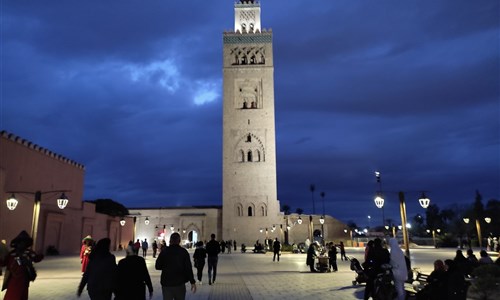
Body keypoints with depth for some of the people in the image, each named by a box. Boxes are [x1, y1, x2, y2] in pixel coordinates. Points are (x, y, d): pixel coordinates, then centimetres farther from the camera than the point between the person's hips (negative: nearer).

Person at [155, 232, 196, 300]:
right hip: (180, 283, 0)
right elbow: (188, 268, -10)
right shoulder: (183, 252, -6)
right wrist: (192, 282, -5)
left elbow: (157, 266, 2)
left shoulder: (164, 251, -3)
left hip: (166, 284, 0)